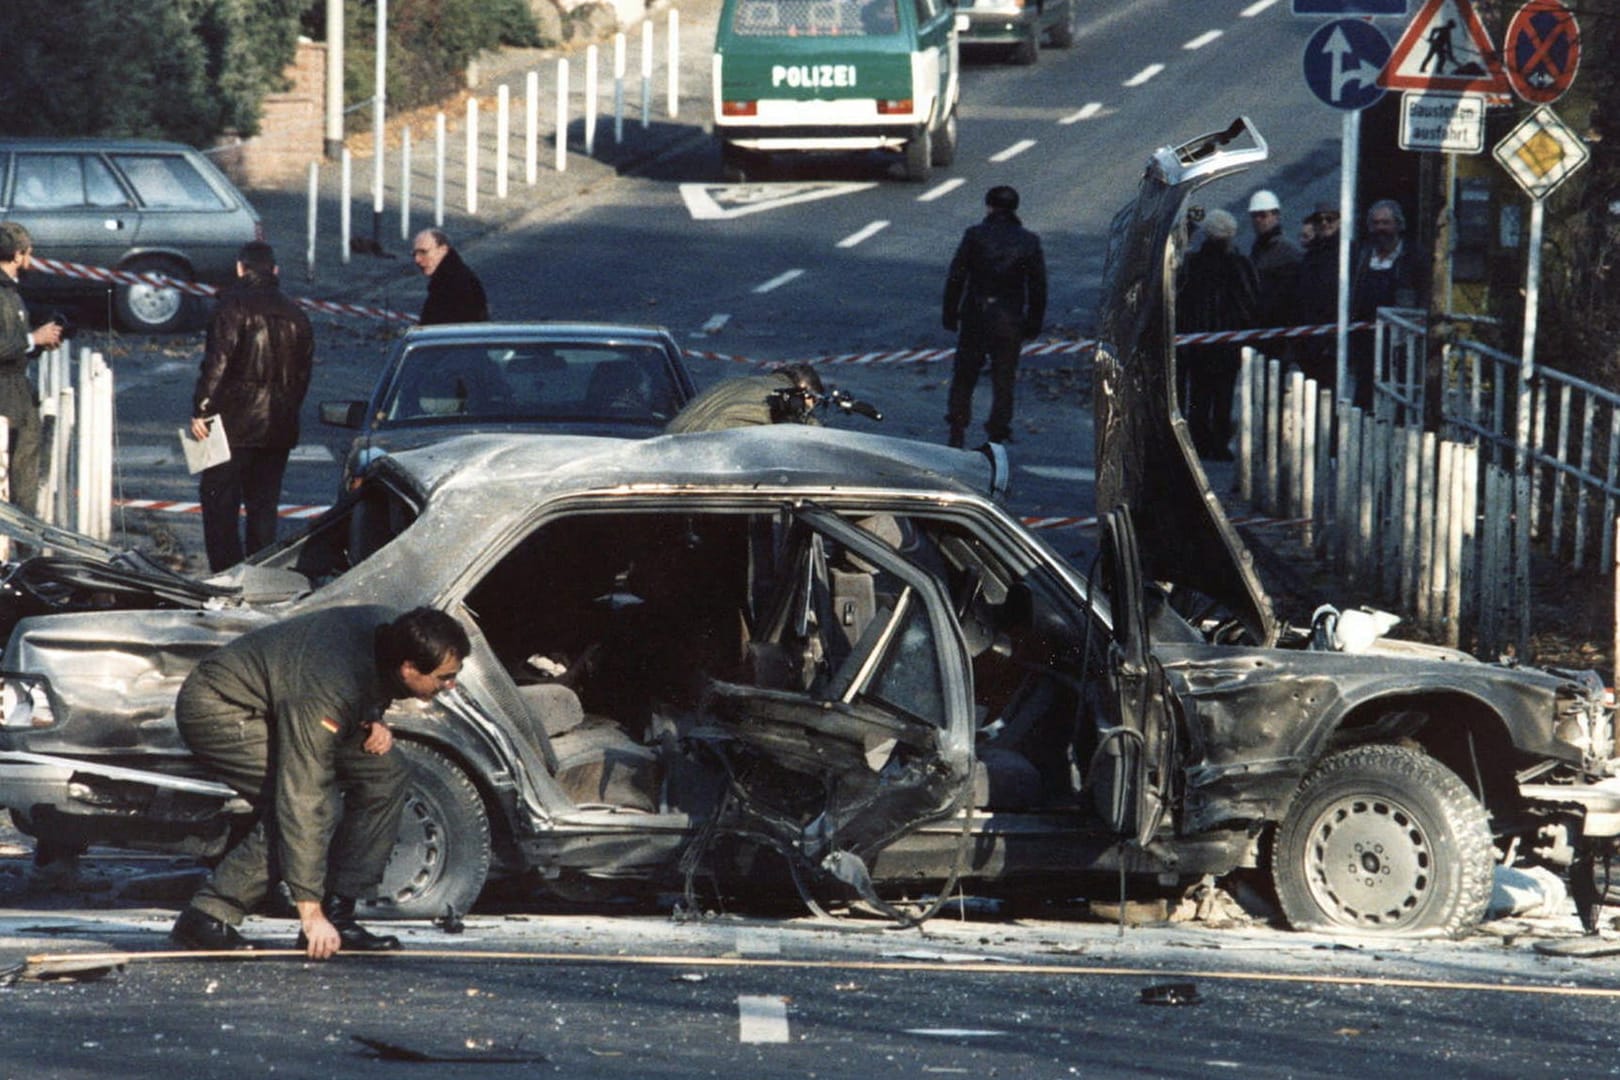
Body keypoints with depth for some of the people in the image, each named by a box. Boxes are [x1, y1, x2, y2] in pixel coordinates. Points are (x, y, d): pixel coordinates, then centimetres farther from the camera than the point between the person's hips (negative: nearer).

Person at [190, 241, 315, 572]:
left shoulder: (235, 305, -8)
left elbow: (217, 361, -16)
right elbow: (304, 373, 16)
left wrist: (201, 410, -15)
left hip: (235, 424, -6)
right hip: (279, 429, 6)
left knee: (219, 506, -3)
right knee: (263, 507, 12)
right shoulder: (295, 315, 12)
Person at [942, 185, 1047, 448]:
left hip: (975, 318, -1)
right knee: (1003, 380, 9)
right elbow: (1038, 288, 2)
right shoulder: (1029, 242, -1)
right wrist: (1033, 324, 10)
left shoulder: (974, 235, -6)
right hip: (1009, 322, 1)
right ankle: (997, 434, 8)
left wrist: (950, 315, 3)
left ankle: (957, 433, 9)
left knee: (964, 377, 11)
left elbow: (955, 278, -5)